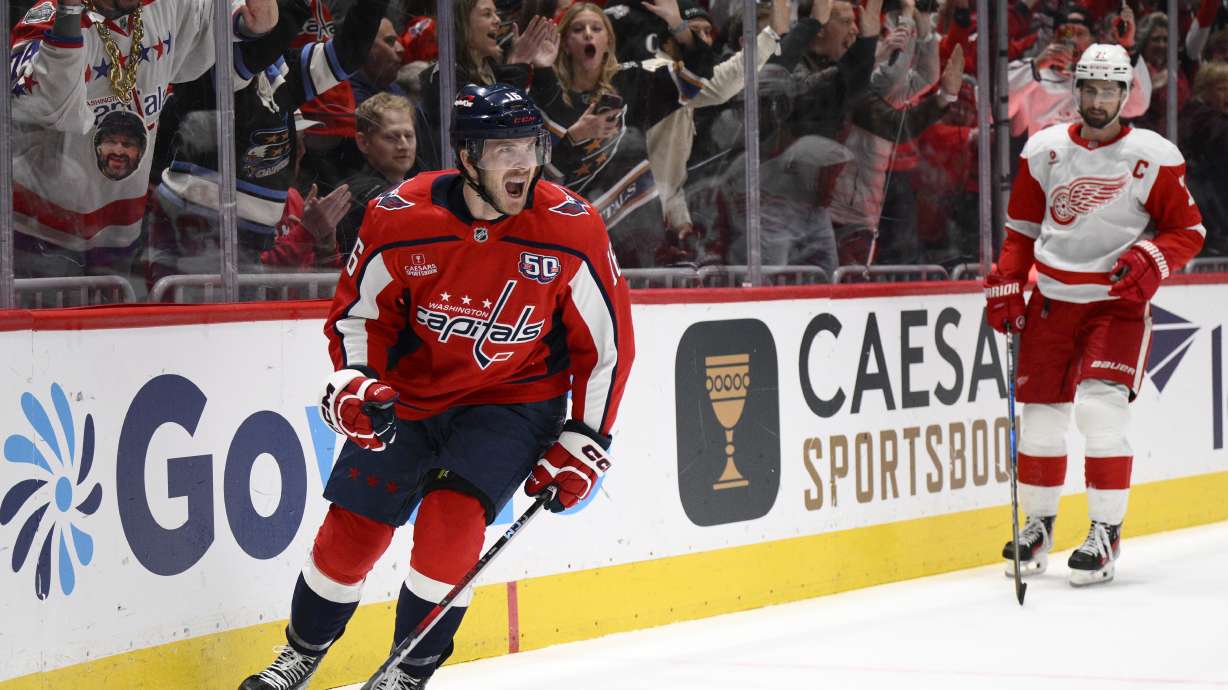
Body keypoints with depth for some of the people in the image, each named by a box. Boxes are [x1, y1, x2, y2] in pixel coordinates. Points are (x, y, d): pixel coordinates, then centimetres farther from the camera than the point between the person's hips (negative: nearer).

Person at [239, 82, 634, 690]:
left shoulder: (572, 230, -18)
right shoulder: (400, 217, -17)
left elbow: (607, 342, -6)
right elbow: (356, 310, 0)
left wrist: (583, 445, -6)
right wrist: (354, 384, -17)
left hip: (513, 401, -2)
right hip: (409, 392, 2)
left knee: (452, 516, -22)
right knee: (351, 529, 3)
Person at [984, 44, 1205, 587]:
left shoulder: (1154, 156, -6)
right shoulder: (1044, 150, 4)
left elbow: (1188, 230, 0)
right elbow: (1022, 226, 14)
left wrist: (1152, 260, -18)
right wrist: (1005, 286, 4)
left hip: (1118, 300, -3)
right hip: (1051, 298, 4)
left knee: (1099, 406, -18)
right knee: (1040, 412, 5)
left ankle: (1106, 531, -8)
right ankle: (1038, 522, 24)